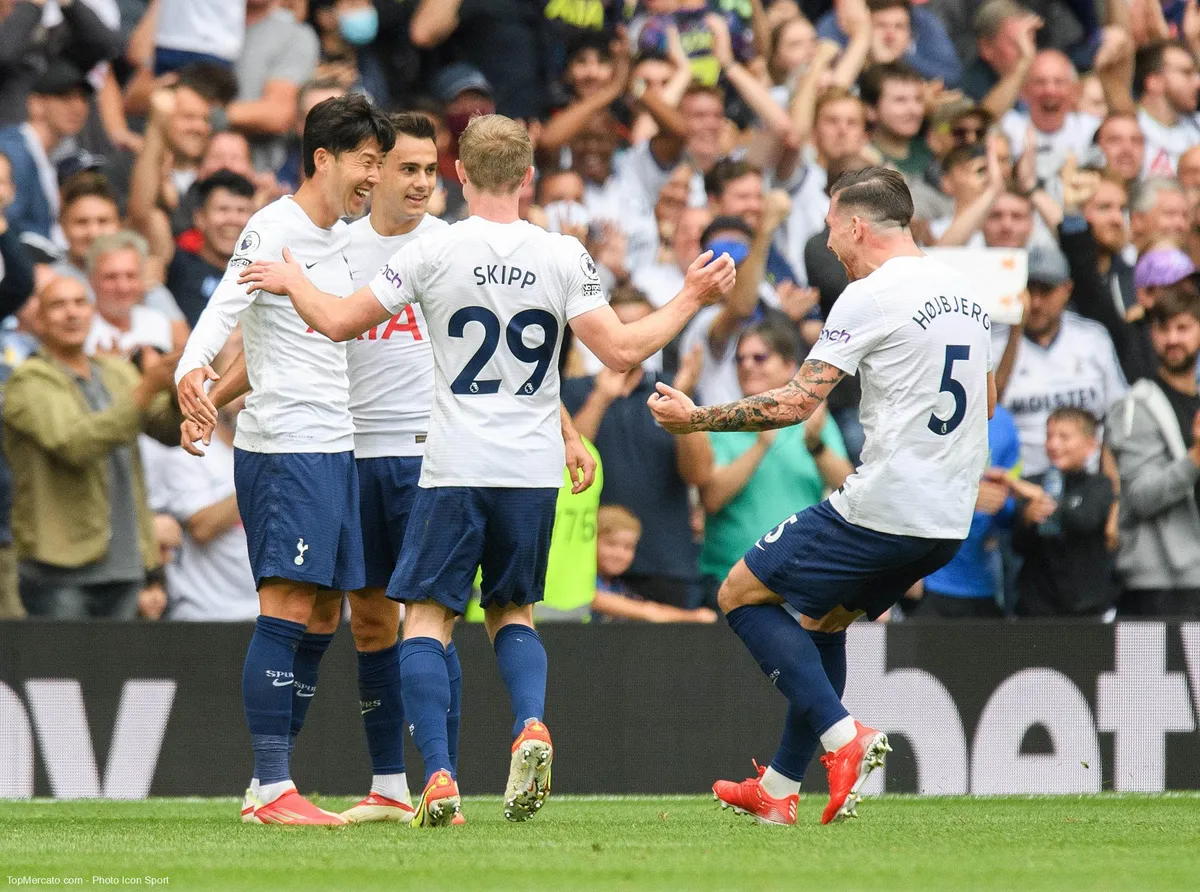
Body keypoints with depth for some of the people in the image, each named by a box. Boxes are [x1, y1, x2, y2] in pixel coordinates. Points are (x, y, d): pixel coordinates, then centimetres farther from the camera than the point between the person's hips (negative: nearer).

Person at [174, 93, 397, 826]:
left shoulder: (344, 240, 17)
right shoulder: (274, 231, -9)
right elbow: (226, 312, -21)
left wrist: (219, 394, 19)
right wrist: (193, 374, -39)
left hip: (337, 449, 8)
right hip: (284, 448, -8)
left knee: (317, 624, 7)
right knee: (287, 610, -12)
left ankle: (269, 787, 11)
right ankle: (272, 788, -13)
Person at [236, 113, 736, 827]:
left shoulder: (434, 253, -6)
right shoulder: (563, 256, -2)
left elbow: (340, 322, -1)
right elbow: (623, 350, -4)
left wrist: (293, 283, 19)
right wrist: (692, 300, 9)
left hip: (456, 470, -3)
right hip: (534, 471, 3)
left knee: (428, 619, 4)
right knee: (513, 613, 18)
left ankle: (439, 776, -10)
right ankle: (531, 727, -9)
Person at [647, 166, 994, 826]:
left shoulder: (869, 297, -12)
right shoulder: (965, 294, 13)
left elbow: (797, 402, -15)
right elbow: (986, 401, 27)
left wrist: (695, 418, -6)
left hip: (881, 509, -9)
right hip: (950, 522, 9)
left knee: (740, 596, 4)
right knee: (820, 618, 25)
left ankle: (842, 735, -9)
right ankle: (779, 790, 25)